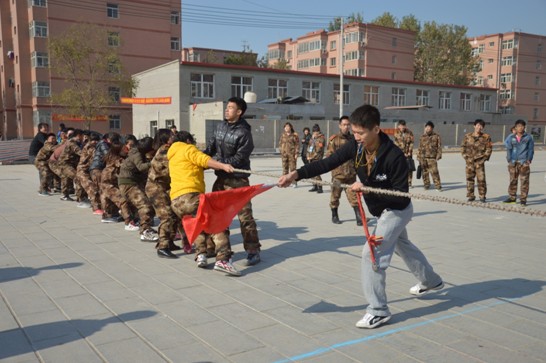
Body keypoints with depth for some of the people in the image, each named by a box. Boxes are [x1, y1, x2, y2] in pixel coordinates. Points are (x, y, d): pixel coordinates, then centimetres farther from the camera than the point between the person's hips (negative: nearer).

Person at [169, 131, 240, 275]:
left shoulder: (172, 157, 31)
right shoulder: (188, 149, 6)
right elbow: (203, 159, -11)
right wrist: (223, 165, -20)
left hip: (175, 201, 9)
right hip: (189, 196, -8)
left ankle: (201, 254, 15)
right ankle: (223, 260, -27)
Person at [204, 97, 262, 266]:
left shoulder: (244, 133, -14)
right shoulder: (221, 126, 7)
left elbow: (239, 158, -18)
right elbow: (212, 145, 11)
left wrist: (218, 162, -20)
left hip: (237, 179, -7)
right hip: (221, 177, 7)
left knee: (244, 215, -7)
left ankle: (253, 251, 2)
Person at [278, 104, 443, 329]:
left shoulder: (394, 157, -34)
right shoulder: (356, 147, -17)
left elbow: (400, 194, -29)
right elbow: (327, 163, -24)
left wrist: (367, 189, -37)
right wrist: (297, 174, -38)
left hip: (397, 210, -8)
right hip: (382, 210, 8)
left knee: (372, 255, -14)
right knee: (403, 246, 28)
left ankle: (378, 311, 1)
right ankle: (431, 281, 54)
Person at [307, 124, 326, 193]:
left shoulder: (321, 139, -9)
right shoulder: (312, 138, 17)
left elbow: (318, 151, -14)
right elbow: (309, 147, 19)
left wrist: (312, 157, -11)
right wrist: (308, 156, 7)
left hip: (317, 159, -8)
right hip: (311, 159, 8)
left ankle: (320, 187, -10)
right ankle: (315, 186, 20)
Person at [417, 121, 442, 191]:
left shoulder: (436, 136, 3)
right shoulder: (422, 137, 12)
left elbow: (439, 147, 2)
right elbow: (420, 148, 14)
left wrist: (438, 156, -6)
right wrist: (419, 157, 10)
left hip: (432, 158, -3)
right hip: (423, 158, 3)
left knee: (434, 172, -11)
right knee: (425, 172, 8)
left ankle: (438, 186, -6)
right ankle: (426, 185, 22)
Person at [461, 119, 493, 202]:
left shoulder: (486, 137, 1)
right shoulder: (468, 136, 7)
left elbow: (489, 148, 2)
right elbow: (463, 146, 11)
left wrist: (484, 158, -5)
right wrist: (465, 156, 2)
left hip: (479, 161, -2)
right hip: (469, 161, 2)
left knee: (481, 179, -5)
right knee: (469, 178, 6)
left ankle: (482, 196, 6)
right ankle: (471, 196, 15)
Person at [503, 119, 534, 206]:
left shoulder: (528, 137, 4)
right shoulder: (511, 137, 9)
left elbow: (531, 149, 5)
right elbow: (508, 149, 8)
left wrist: (529, 160, -5)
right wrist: (509, 160, -1)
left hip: (524, 163, -2)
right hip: (513, 162, 3)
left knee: (524, 181, -4)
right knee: (512, 180, 9)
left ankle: (523, 199, 1)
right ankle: (512, 197, 18)